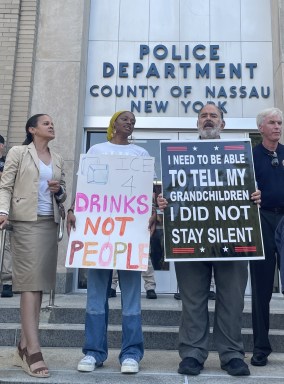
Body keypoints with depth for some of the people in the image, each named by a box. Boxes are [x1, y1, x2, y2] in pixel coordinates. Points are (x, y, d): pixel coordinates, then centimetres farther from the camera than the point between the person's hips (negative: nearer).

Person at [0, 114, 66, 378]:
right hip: (26, 222, -5)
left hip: (50, 223, 5)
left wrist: (58, 191, -3)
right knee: (31, 282, -10)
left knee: (39, 283, 4)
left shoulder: (57, 159, 19)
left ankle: (23, 348, 11)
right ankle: (33, 351, -9)